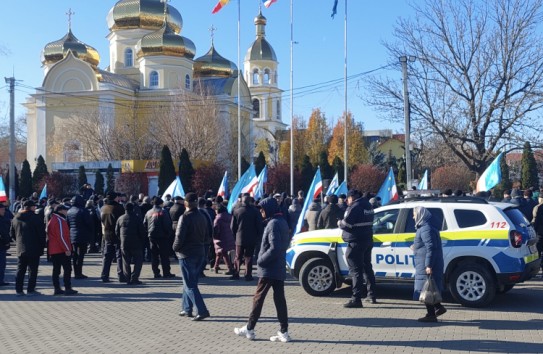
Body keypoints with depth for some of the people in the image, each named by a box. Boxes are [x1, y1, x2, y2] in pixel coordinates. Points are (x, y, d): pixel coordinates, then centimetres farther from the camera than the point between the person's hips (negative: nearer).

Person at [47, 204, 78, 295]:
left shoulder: (52, 219, 15)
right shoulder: (59, 221, -16)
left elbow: (48, 232, 22)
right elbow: (61, 236, -21)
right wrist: (67, 249, -19)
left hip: (53, 250, 10)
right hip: (62, 250, -10)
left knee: (56, 269, 11)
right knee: (67, 269, -4)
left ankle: (57, 289, 14)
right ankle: (68, 289, -4)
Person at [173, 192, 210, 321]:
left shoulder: (185, 217, -16)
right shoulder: (202, 216, 7)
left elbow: (179, 236, -19)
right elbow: (206, 235, 14)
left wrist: (176, 248, -3)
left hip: (186, 254, -7)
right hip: (200, 253, 7)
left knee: (190, 285, -4)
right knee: (191, 282, 19)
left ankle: (202, 311, -11)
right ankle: (187, 309, 25)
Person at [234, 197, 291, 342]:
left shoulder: (273, 224, -17)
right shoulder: (282, 221, 13)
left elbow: (274, 248, -24)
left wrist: (261, 261, -14)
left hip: (269, 269, -9)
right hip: (279, 269, 9)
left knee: (258, 298, 2)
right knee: (279, 299, 7)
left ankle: (249, 329, 11)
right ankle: (284, 332, 8)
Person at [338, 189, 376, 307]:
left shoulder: (354, 207, -17)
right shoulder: (367, 205, 12)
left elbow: (346, 224, -21)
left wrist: (339, 223, 0)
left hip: (356, 243, -9)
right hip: (368, 241, 9)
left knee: (356, 270, -7)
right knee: (367, 268, 20)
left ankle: (356, 299, -9)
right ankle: (371, 295, 28)